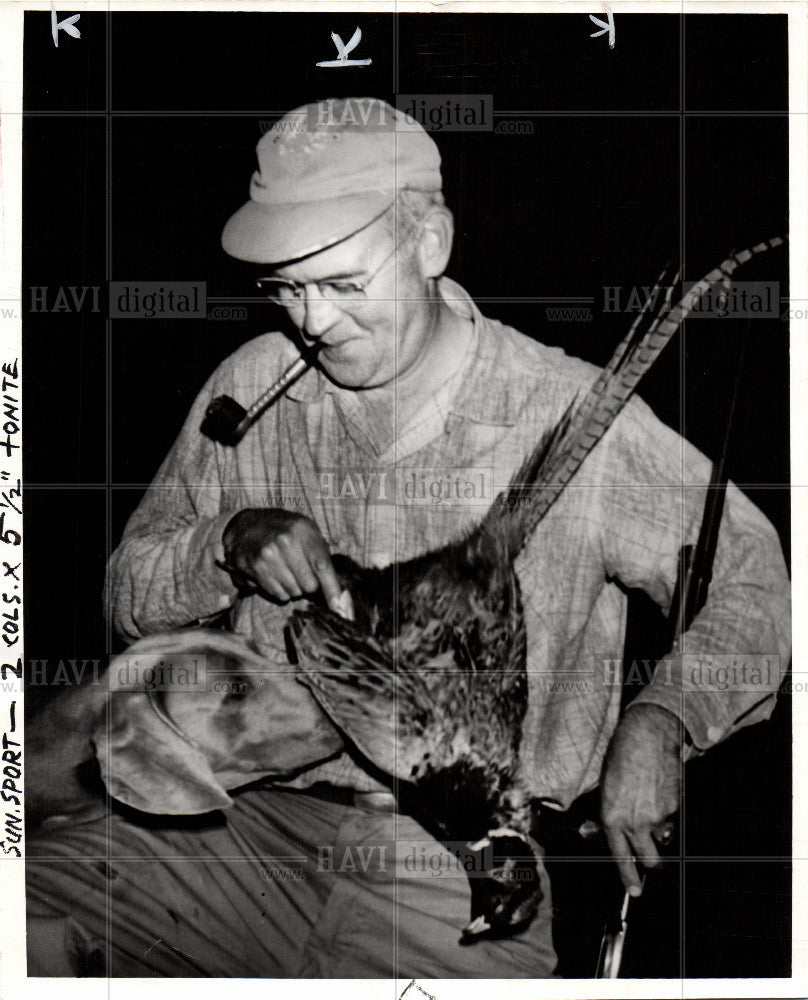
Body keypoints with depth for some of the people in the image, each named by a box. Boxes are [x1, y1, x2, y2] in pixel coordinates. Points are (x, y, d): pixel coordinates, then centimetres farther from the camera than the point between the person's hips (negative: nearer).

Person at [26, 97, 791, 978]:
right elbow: (129, 596, 11)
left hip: (457, 863, -3)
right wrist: (226, 544, -11)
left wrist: (658, 719, -19)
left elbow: (752, 581, -1)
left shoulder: (570, 417, -7)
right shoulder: (253, 386, 5)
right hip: (254, 816, 4)